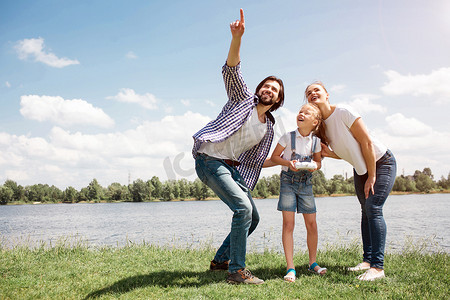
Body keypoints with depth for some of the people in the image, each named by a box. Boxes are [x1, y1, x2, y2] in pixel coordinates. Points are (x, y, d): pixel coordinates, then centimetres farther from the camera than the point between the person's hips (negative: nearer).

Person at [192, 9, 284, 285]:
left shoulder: (268, 129, 14)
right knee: (243, 208, -22)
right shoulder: (243, 98, 1)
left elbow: (257, 160, 16)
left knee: (253, 218, 10)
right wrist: (237, 37, -31)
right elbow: (231, 71, -17)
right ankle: (237, 270, -14)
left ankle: (221, 259, 25)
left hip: (232, 167, 8)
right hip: (209, 160, -8)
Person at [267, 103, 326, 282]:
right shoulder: (288, 137, -7)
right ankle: (290, 268, -2)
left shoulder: (316, 141, 0)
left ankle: (313, 263, 23)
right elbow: (274, 157, -1)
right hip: (288, 182, -3)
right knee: (288, 224, -7)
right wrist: (288, 163, -18)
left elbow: (318, 161, 13)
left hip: (306, 183, 3)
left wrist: (314, 165, -10)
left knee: (312, 224, 5)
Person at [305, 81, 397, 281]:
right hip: (361, 168, 7)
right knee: (366, 211, 4)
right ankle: (368, 260, 8)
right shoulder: (320, 124, 0)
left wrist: (372, 177, -18)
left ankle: (378, 267, -17)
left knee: (373, 208, -17)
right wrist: (328, 153, -17)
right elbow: (345, 153, 5)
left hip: (381, 162, -7)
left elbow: (367, 143, -22)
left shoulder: (344, 112, -22)